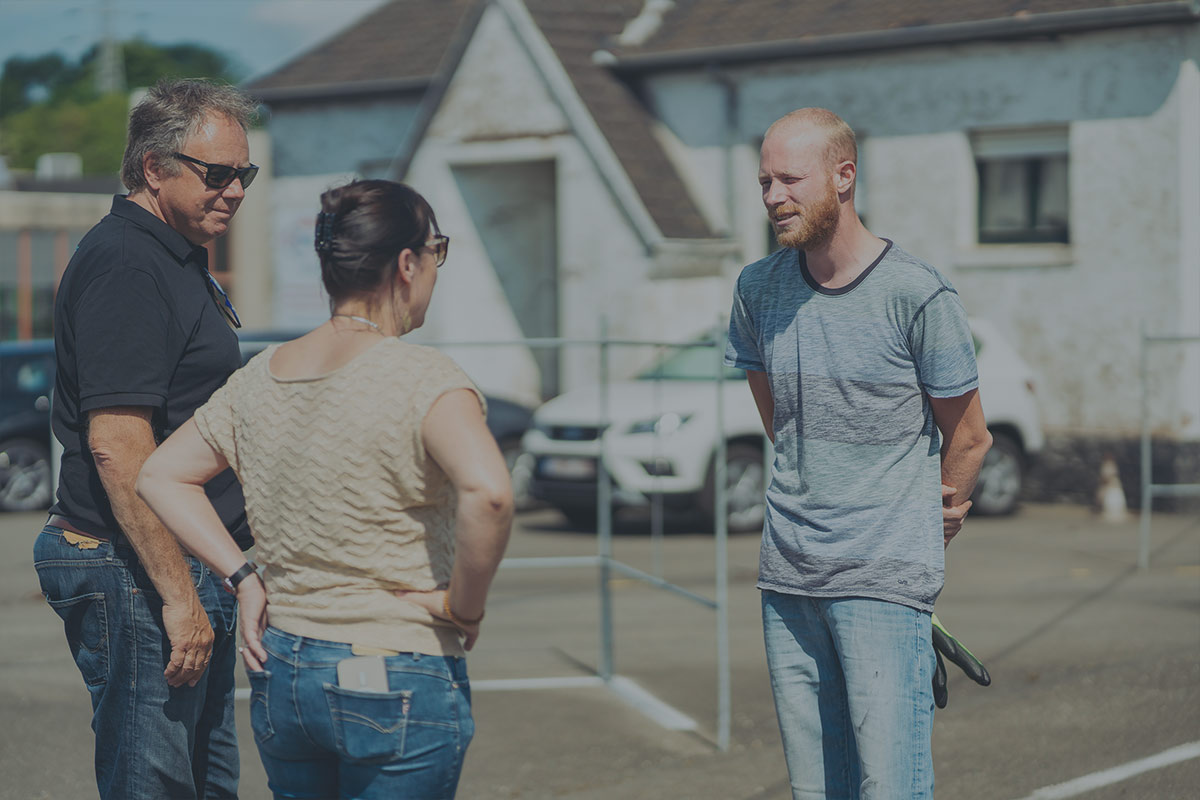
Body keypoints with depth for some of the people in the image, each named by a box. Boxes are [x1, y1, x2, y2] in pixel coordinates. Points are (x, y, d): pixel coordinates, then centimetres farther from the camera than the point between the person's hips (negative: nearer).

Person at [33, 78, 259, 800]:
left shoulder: (181, 263, 17)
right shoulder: (123, 264, -16)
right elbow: (117, 445, -24)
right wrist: (178, 595, -25)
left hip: (190, 571, 11)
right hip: (138, 577, -11)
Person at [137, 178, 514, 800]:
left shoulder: (260, 376, 5)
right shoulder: (421, 377, -16)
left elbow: (159, 476, 12)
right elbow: (487, 492, -32)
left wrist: (243, 577, 7)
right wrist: (465, 606, -17)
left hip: (279, 671, 7)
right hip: (397, 688, -6)